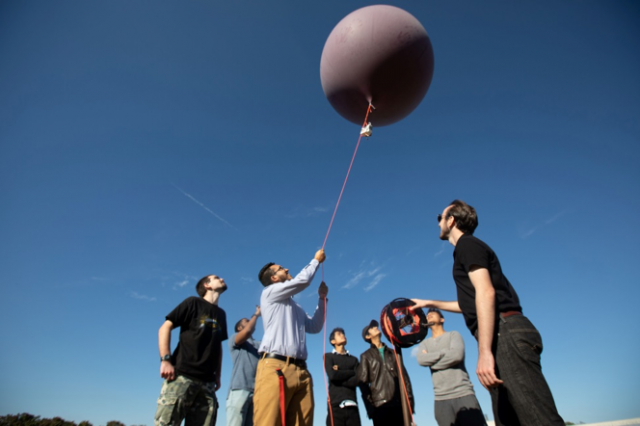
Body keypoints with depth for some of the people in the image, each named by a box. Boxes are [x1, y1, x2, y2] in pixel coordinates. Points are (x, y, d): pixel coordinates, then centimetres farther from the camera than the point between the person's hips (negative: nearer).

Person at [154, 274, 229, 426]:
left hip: (207, 382, 5)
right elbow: (165, 328, -1)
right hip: (182, 375, -5)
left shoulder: (221, 314, 19)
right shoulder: (193, 302, 4)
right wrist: (165, 360, -13)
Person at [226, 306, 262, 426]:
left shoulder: (260, 344, 28)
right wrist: (256, 314, 8)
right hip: (239, 389, -4)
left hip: (258, 391, 4)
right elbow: (247, 331, -7)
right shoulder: (234, 339, 14)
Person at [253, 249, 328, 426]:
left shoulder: (296, 308, 32)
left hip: (301, 371, 7)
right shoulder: (270, 292, 10)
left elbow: (314, 327, 27)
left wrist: (322, 298, 24)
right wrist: (316, 260, 16)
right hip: (275, 367, -6)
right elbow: (302, 280, 0)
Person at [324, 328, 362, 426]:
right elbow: (332, 375, -8)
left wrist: (340, 374, -4)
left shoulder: (353, 359, 20)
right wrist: (352, 372, 2)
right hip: (336, 405, -3)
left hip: (352, 405, 3)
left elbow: (359, 380, 3)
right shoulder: (328, 356, 11)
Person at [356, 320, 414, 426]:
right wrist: (370, 406, -8)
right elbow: (363, 382, 1)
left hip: (399, 403, 3)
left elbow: (404, 377, 12)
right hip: (380, 405, -2)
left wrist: (409, 400, 2)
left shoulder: (392, 353, 19)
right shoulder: (366, 356, 10)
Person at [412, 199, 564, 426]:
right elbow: (471, 303, 36)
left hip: (505, 335, -10)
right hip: (503, 336, 10)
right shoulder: (468, 247, 27)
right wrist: (431, 303, 41)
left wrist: (484, 352, -25)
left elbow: (486, 293, -18)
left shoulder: (467, 244, -2)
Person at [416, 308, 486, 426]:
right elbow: (421, 360, -6)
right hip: (441, 399, 2)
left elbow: (457, 354, -13)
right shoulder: (424, 343, 15)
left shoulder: (453, 335, 9)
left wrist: (430, 359, -6)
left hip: (464, 394, -2)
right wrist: (445, 351, -7)